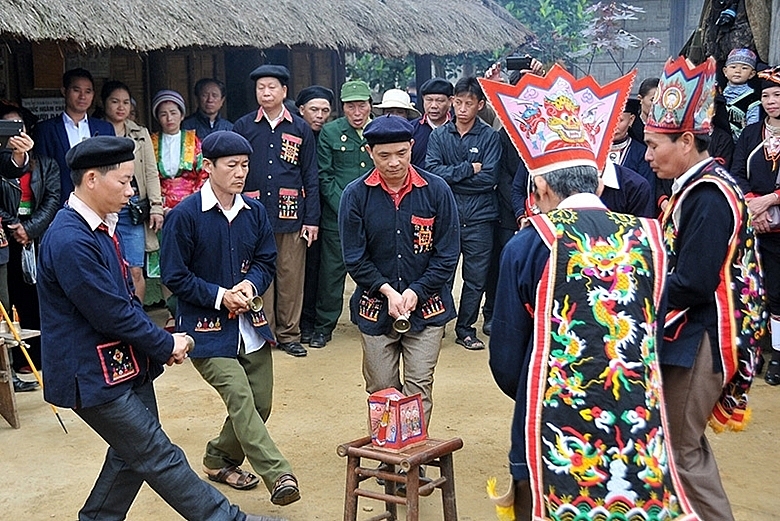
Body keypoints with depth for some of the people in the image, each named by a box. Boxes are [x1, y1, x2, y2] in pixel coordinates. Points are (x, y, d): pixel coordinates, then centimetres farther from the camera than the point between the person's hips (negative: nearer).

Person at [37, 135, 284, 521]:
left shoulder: (100, 225, 8)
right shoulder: (69, 242, -25)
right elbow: (112, 314, -22)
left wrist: (158, 343, 4)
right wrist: (166, 345, -9)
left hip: (126, 363, 10)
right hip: (94, 375, -10)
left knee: (133, 455, 17)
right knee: (160, 459, 1)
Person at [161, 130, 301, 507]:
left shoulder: (254, 211, 4)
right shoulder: (184, 216, -11)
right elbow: (175, 277, -8)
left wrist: (250, 284, -10)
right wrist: (220, 296, -16)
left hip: (249, 322, 6)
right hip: (206, 326, -6)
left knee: (260, 402, 9)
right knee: (240, 397, -19)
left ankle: (220, 458, 33)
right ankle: (278, 476, -19)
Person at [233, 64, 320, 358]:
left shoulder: (300, 129, 8)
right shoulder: (243, 126, 6)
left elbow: (310, 177, 7)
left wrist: (312, 219, 0)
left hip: (291, 214, 0)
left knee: (291, 276, 4)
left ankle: (289, 334, 16)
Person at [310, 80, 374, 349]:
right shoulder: (330, 132, 1)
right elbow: (324, 177, -1)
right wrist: (344, 208, -9)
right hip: (337, 216, -1)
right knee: (331, 271, 3)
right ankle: (323, 326, 16)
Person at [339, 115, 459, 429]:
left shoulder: (436, 190, -5)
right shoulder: (356, 195, -5)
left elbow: (447, 255, -3)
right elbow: (355, 259, -3)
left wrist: (416, 292, -11)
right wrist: (387, 291, -15)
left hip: (426, 307, -1)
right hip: (376, 308, 1)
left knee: (419, 389, -2)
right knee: (381, 391, 9)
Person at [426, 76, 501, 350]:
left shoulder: (489, 136, 0)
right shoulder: (439, 135, 4)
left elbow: (489, 178, -11)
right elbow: (432, 171, -9)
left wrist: (451, 175, -9)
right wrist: (469, 169, -11)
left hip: (479, 218, 0)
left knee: (476, 278, 8)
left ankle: (465, 329, 21)